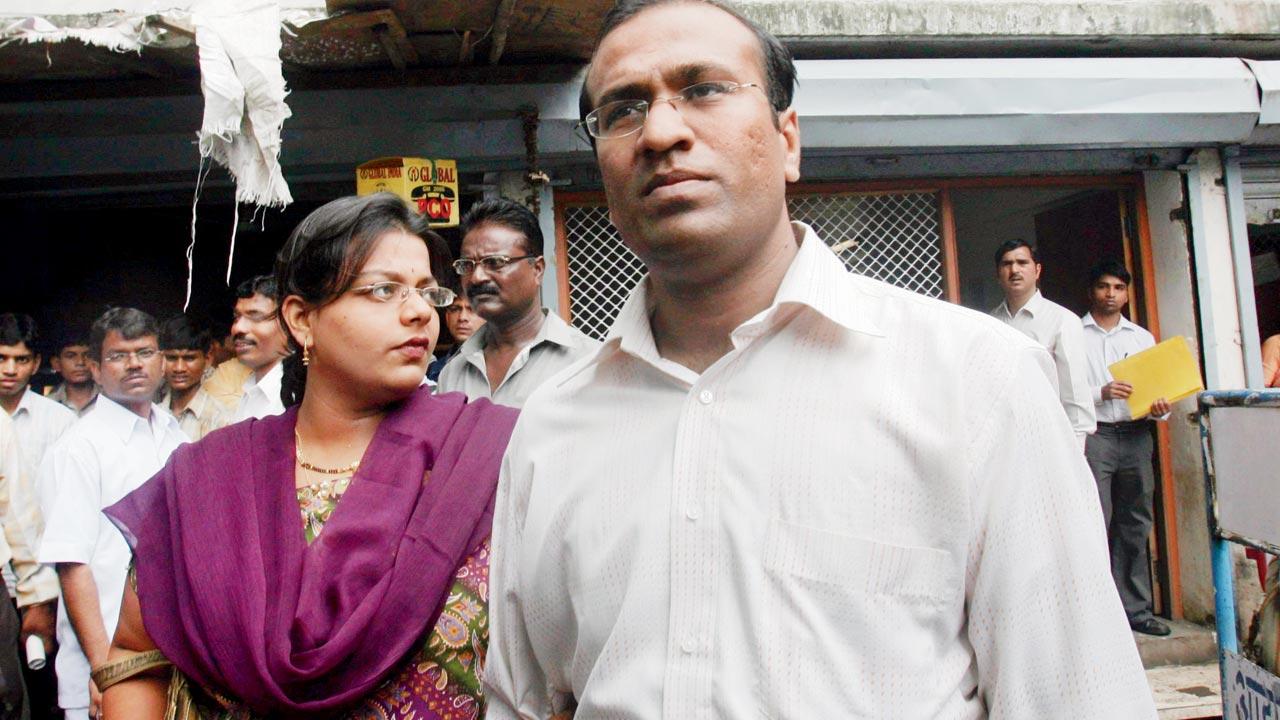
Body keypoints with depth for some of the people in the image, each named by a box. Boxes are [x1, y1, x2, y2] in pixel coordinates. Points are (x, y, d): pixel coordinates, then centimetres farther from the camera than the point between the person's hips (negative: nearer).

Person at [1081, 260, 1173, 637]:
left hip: (1135, 435, 5)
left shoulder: (1143, 337, 19)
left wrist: (1160, 408, -5)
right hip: (1093, 435, -5)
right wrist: (1101, 393, -17)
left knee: (1135, 527, 8)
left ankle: (1136, 609, 16)